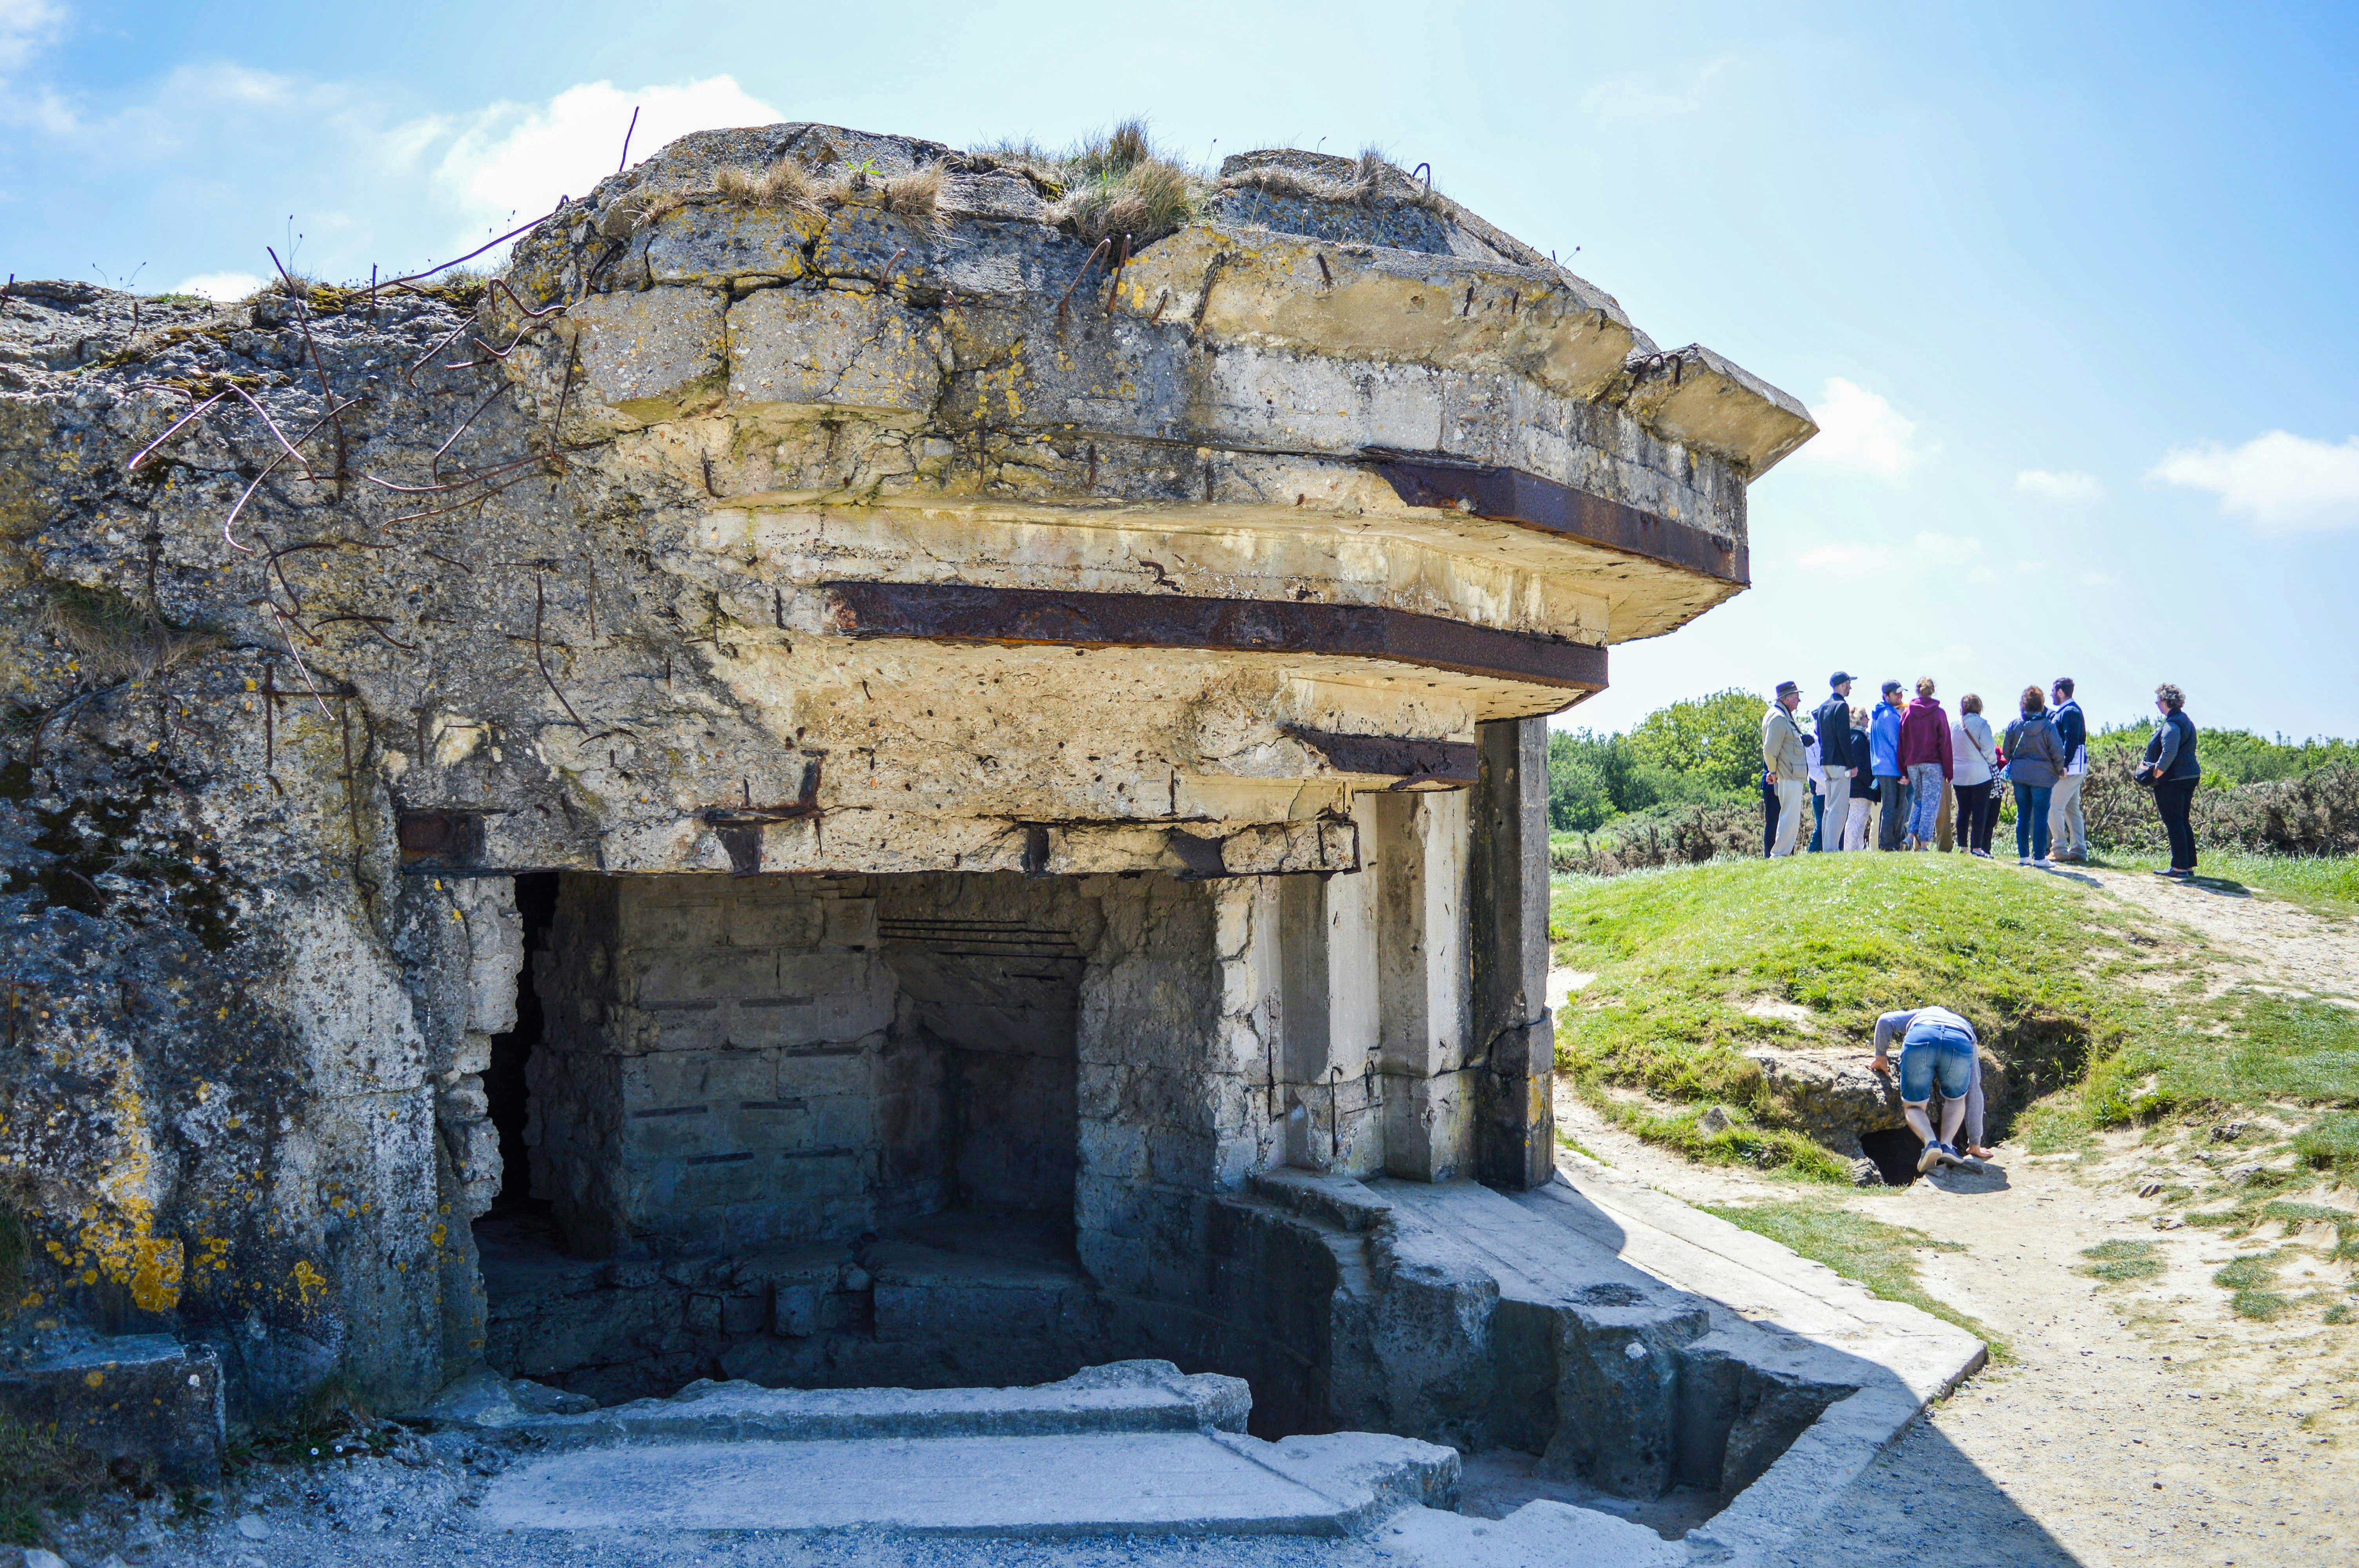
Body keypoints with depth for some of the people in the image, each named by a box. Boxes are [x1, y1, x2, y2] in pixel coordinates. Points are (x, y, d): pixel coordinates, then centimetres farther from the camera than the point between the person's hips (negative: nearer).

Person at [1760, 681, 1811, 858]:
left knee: (1791, 816, 13)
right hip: (1790, 777, -11)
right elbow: (1769, 750, -21)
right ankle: (1779, 855, -9)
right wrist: (1773, 771, -9)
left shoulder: (1785, 716, 19)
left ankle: (1780, 855, 16)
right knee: (1790, 817, -10)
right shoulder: (1778, 717, -15)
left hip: (1794, 776, 11)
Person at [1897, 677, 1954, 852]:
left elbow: (1902, 743, 6)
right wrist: (1948, 772, 1)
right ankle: (1924, 844, -4)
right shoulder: (1938, 713, -3)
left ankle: (1910, 836, 0)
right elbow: (1945, 744, -3)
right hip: (1933, 764, -3)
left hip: (1912, 764, 3)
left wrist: (1904, 771, 12)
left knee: (1918, 800, 17)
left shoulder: (1907, 714, 4)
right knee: (1931, 804, 0)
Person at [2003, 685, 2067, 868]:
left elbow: (2007, 751, 7)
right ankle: (2039, 857, 2)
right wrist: (2058, 770, 9)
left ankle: (2024, 855, 13)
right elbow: (2058, 753, -8)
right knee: (2041, 817, 1)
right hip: (2042, 776, -4)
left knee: (2023, 816, 11)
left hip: (2019, 775, 4)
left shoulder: (2014, 726, 0)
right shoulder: (2048, 726, -11)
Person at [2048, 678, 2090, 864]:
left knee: (2053, 807, -9)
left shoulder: (2070, 712, -14)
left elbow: (2071, 740, -22)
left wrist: (2064, 765, -25)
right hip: (2074, 768, 11)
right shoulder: (2062, 712, 16)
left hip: (2071, 767, -11)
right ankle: (2079, 852, 14)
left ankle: (2060, 850, -9)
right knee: (2072, 809, 12)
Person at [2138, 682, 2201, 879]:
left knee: (2174, 823, -5)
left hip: (2172, 781, -10)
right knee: (2183, 822, 15)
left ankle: (2181, 868, -5)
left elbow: (2169, 752, -28)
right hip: (2190, 776, 10)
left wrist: (2156, 774, -19)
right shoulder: (2186, 721, 16)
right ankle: (2189, 866, 17)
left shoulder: (2171, 725, -16)